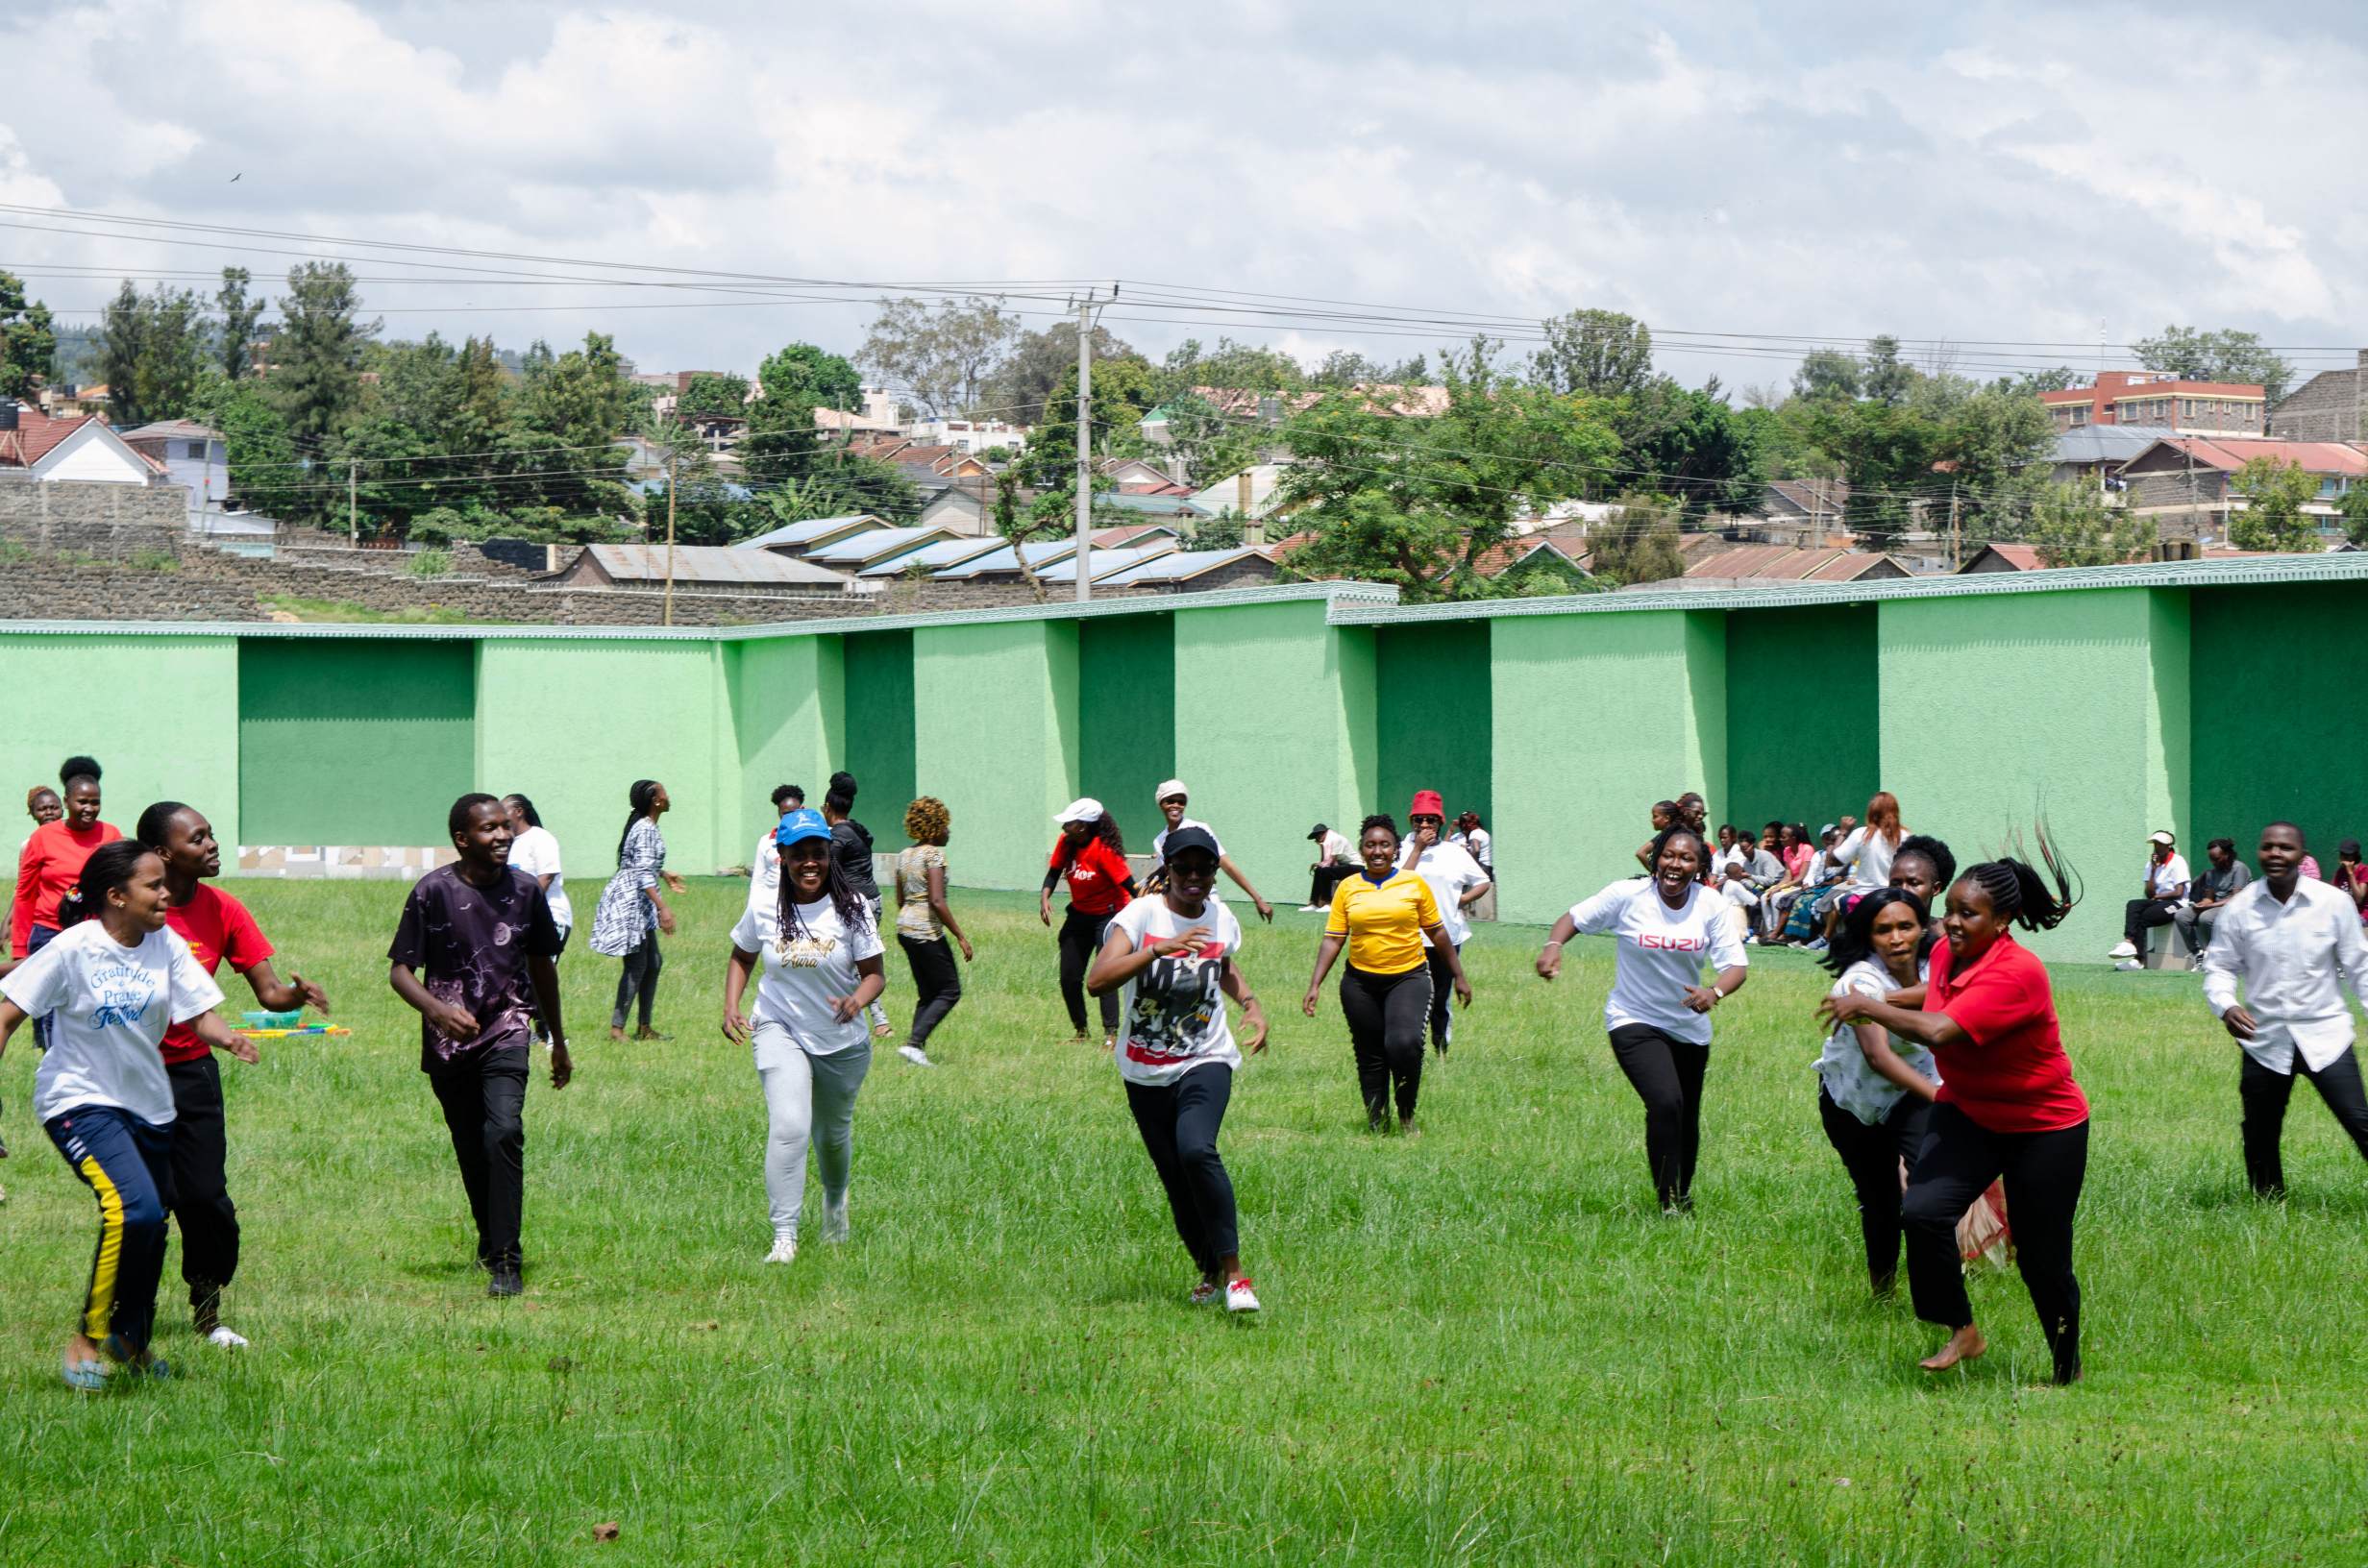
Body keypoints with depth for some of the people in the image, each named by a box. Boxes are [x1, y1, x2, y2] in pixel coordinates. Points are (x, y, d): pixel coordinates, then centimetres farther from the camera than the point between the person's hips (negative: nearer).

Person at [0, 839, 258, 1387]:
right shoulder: (74, 948, -15)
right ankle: (87, 1340, -10)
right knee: (133, 1208, -24)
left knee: (151, 1226, 12)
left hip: (147, 1102, 6)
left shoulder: (167, 946, -2)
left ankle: (132, 1341, 37)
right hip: (80, 1100, -6)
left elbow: (199, 1013, -4)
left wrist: (229, 1038, -25)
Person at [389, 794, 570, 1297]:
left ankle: (506, 1261, -22)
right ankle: (491, 1243, 32)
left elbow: (542, 966, 16)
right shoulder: (433, 892, -7)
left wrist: (559, 1042, 24)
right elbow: (400, 970, -6)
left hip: (506, 1033, 0)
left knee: (504, 1132, -21)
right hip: (448, 1045, 0)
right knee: (472, 1153, 8)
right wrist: (438, 1010, -27)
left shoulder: (524, 890, 2)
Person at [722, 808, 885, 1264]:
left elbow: (875, 972, -9)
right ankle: (784, 1236, -20)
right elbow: (741, 957, 12)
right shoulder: (765, 910, -6)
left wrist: (857, 1000, -30)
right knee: (789, 1127, -21)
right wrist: (731, 1008, -2)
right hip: (780, 1032, -1)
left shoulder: (852, 908, -10)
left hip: (842, 1042, 1)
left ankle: (835, 1201, 51)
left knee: (833, 1134, 18)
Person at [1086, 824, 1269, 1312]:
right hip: (1145, 1072, 0)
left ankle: (1233, 1271, -21)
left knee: (1196, 1149, -26)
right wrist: (1161, 948, -37)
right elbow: (1097, 980, -27)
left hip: (1206, 1061, 0)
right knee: (1177, 1182, 5)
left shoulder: (1222, 919, 3)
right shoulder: (1141, 914, -11)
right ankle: (1210, 1273, 29)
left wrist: (1252, 1006, 9)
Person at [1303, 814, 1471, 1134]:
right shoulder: (1348, 888, 4)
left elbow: (1437, 932, 9)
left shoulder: (1414, 884, 2)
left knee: (1404, 1044, -22)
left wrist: (1459, 976, 13)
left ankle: (1407, 1116, -3)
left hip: (1408, 978, -2)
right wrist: (1315, 985, -3)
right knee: (1370, 1057, 7)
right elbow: (1332, 940, 4)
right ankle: (1376, 1121, 20)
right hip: (1361, 982, 2)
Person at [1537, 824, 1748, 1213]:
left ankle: (1683, 1193, 39)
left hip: (1690, 1029, 4)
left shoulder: (1710, 904, -6)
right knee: (1666, 1103, -24)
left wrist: (1715, 992, -30)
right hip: (1633, 1021, -4)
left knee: (1687, 1119, 13)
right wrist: (1554, 945, -22)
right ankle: (1669, 1204, -15)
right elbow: (1574, 918, 0)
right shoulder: (1627, 895, -12)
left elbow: (1737, 965, -8)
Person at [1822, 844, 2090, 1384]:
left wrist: (1867, 1006, -27)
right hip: (1967, 1112, 6)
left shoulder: (2017, 973, -30)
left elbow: (1938, 1031, -39)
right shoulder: (1946, 952, -4)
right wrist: (1880, 1002, 11)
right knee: (1922, 1211, -19)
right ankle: (1962, 1332, -2)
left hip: (2044, 1127, -6)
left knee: (2043, 1260, 2)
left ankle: (2068, 1374, 24)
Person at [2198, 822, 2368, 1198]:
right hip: (2264, 1040, 2)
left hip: (2324, 1037, -2)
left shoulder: (2334, 902, -5)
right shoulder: (2238, 909, -3)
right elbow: (2219, 966, 2)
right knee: (2260, 1136, 11)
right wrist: (2225, 1005, -18)